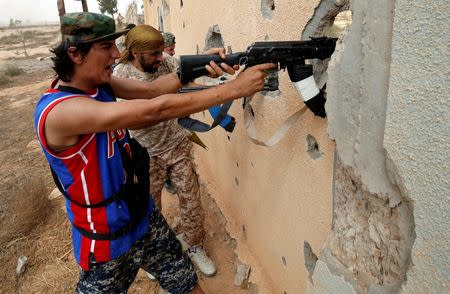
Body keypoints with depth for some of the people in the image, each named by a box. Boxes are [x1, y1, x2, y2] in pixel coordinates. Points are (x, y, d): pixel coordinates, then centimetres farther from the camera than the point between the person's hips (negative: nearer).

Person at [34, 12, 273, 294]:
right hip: (107, 239, -7)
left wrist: (201, 67, -27)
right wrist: (234, 88, -32)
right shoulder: (59, 111, -30)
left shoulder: (101, 84, -2)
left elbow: (152, 89, -10)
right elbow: (154, 110, -35)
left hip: (146, 217, 7)